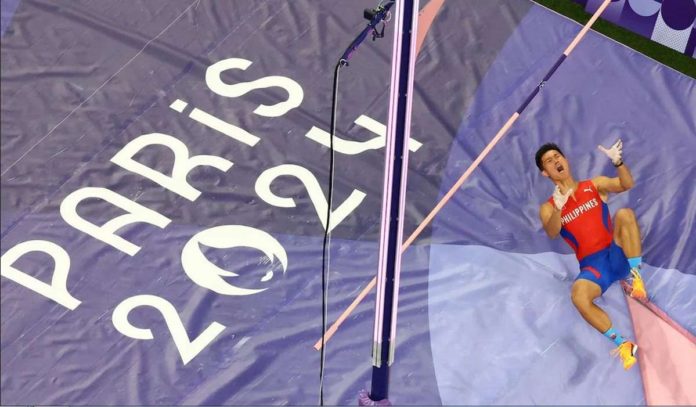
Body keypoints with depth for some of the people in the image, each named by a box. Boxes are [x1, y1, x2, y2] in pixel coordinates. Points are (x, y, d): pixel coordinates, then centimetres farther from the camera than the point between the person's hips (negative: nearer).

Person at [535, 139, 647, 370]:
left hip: (618, 256, 1)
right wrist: (558, 207, -33)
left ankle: (634, 278, -19)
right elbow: (552, 233, -13)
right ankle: (622, 343, -21)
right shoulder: (548, 208, 8)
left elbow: (627, 184, -3)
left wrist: (618, 162, -23)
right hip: (592, 266, -1)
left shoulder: (594, 186, 13)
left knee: (625, 214, -27)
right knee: (579, 296, -35)